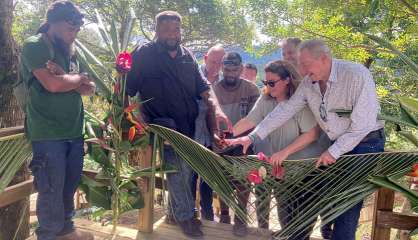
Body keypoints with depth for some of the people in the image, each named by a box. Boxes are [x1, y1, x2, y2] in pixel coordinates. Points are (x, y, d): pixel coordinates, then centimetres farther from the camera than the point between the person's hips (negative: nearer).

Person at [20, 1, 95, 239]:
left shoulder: (69, 51, 15)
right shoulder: (34, 46, -7)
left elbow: (89, 88, 9)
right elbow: (52, 84, -20)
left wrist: (65, 78, -9)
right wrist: (78, 77, -2)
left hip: (75, 132, 7)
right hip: (48, 135, -7)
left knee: (70, 187, 15)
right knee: (52, 192, 1)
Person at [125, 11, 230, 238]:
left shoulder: (187, 55, 9)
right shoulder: (143, 54, -6)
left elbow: (202, 86, 9)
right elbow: (127, 90, -8)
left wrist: (215, 108, -8)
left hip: (189, 125, 5)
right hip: (164, 125, -5)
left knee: (184, 170, 12)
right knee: (178, 166, -14)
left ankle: (174, 212, 34)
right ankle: (186, 215, 9)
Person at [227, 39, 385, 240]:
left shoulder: (357, 75, -21)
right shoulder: (308, 83, -4)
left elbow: (363, 122, -21)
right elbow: (285, 110, -3)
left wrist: (334, 151, -18)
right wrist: (253, 136, -8)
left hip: (365, 143, -5)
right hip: (336, 144, 6)